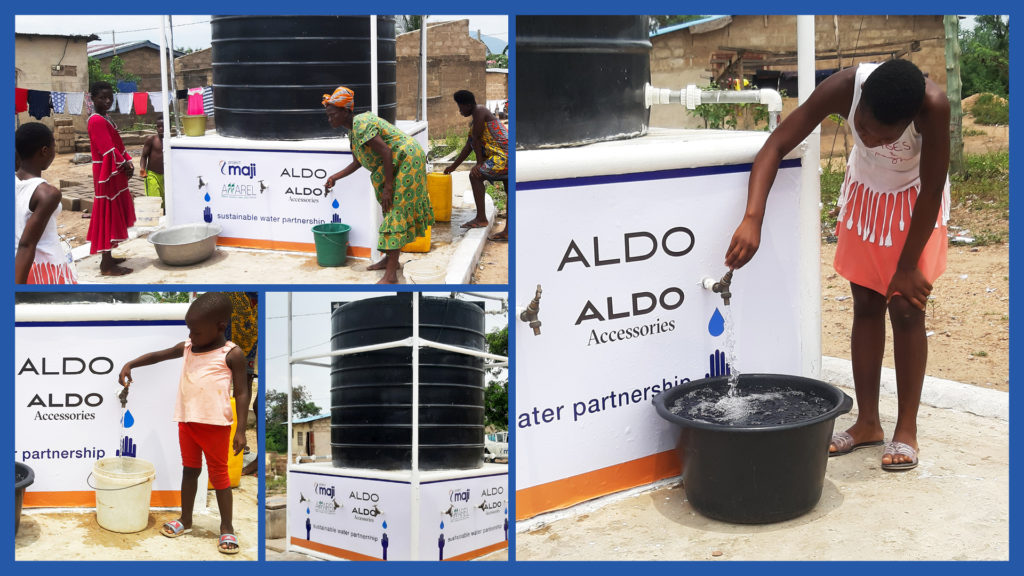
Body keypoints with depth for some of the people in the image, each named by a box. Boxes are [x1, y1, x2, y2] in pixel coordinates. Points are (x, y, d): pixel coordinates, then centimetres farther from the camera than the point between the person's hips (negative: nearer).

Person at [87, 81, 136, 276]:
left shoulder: (106, 119, 16)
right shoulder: (97, 120, -15)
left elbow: (118, 145, 15)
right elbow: (108, 149, -21)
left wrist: (128, 162, 1)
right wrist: (124, 164, -12)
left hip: (115, 173, 10)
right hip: (107, 175, -10)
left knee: (115, 215, 15)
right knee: (108, 216, -7)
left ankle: (108, 258, 23)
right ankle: (107, 266, -5)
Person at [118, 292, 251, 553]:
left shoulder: (232, 354, -11)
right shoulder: (187, 347, 6)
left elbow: (241, 393, -10)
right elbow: (157, 355, 13)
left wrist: (241, 430, -14)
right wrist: (130, 365, -1)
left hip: (215, 424, -5)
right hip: (187, 421, 5)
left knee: (218, 473, 3)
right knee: (189, 470, 16)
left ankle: (227, 527, 12)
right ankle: (185, 520, 27)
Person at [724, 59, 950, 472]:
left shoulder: (932, 105, -38)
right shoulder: (843, 89, -33)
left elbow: (932, 189, -26)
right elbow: (775, 146, -31)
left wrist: (908, 266, -18)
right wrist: (752, 219, -45)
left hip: (915, 202, -3)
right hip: (864, 192, 3)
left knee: (906, 308, -6)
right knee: (865, 305, 6)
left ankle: (906, 431, 5)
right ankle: (867, 423, 16)